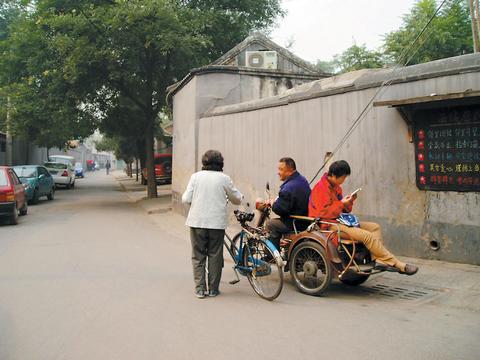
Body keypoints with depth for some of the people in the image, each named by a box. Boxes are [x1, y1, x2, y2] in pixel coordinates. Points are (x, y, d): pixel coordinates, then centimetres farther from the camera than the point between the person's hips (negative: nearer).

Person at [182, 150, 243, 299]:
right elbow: (237, 199, 6)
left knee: (198, 256, 11)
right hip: (217, 223, 0)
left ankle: (200, 288, 10)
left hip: (197, 221, 1)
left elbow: (186, 199, -3)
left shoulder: (196, 176, -1)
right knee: (215, 256, 10)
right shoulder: (224, 178, -2)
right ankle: (213, 289, 16)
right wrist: (240, 197, 29)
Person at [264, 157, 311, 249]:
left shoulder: (288, 188, -26)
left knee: (269, 224, 2)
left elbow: (279, 210, -23)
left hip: (296, 224, -10)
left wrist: (271, 203, -3)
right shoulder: (302, 180, 6)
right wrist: (276, 202, 8)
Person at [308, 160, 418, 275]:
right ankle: (398, 265, -14)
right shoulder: (321, 188, -14)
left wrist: (349, 202, -2)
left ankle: (379, 260, -15)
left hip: (339, 221, 10)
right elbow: (324, 213, -22)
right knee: (367, 236, -22)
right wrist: (342, 203, -16)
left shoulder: (336, 187, 16)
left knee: (375, 227, 1)